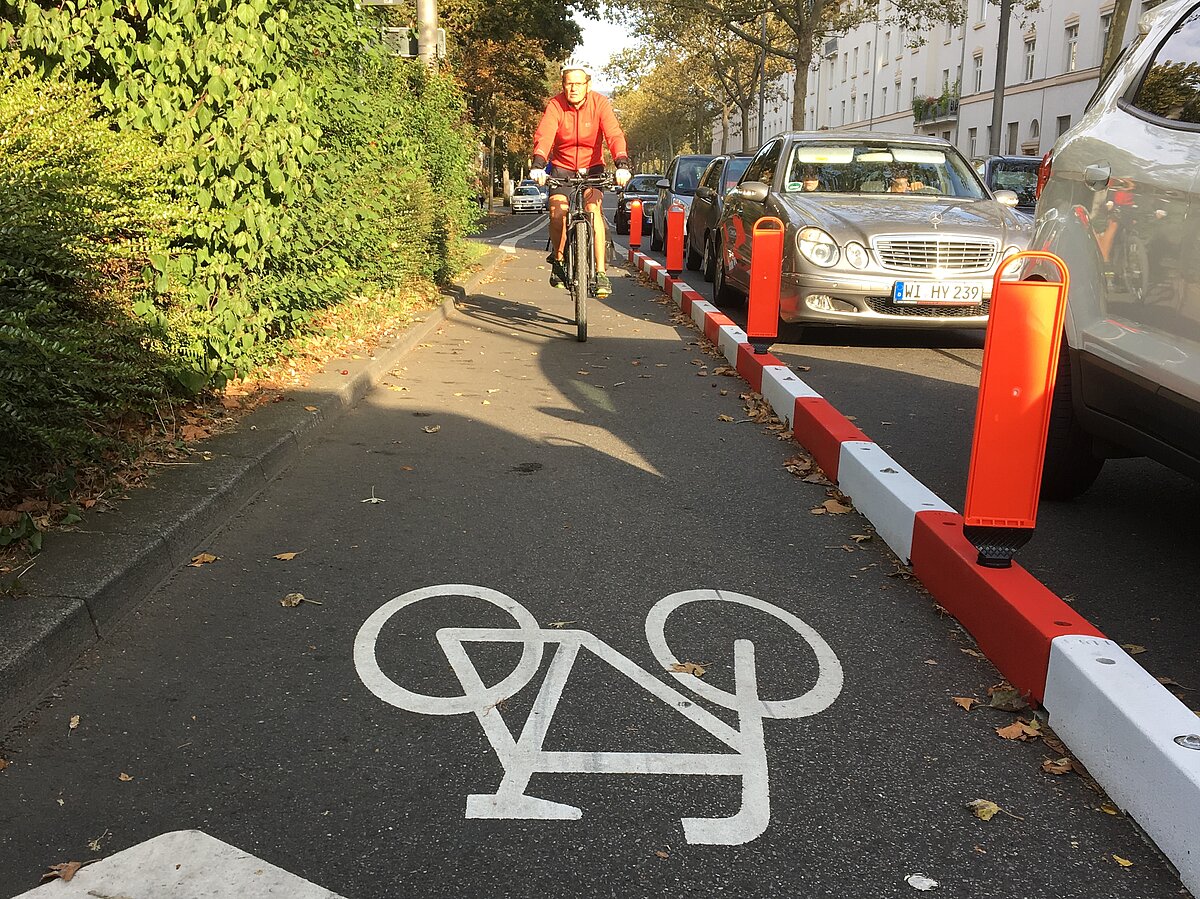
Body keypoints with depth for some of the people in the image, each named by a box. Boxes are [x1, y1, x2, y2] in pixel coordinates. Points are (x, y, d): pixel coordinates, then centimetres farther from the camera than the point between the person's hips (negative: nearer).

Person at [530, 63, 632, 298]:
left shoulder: (600, 103, -13)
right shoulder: (555, 105, -14)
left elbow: (614, 135, -24)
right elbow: (544, 136, -27)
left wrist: (622, 164, -41)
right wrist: (538, 165, -45)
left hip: (591, 166, 0)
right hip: (561, 166, 1)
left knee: (593, 210, -23)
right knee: (557, 212, -20)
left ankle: (600, 273, -22)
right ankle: (558, 259, 8)